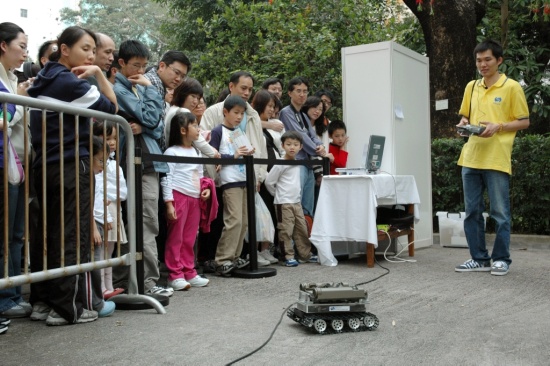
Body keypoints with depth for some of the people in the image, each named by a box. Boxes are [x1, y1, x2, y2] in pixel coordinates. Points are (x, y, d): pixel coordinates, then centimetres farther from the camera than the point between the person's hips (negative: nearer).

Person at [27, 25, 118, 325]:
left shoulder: (44, 80, 15)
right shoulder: (69, 82, -11)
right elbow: (111, 107, -5)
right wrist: (98, 74, -1)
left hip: (45, 164, 9)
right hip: (71, 166, -9)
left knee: (49, 233, 12)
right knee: (73, 236, -4)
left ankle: (42, 301, 19)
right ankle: (67, 308, 1)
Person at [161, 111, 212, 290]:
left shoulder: (197, 152, 18)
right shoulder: (172, 152, -6)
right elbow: (166, 179, -10)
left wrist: (206, 188, 5)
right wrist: (169, 203, -16)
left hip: (195, 198, 7)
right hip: (178, 196, -7)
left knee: (190, 238, 12)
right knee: (175, 238, -2)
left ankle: (189, 273, 19)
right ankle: (175, 275, 4)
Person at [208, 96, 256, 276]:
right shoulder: (218, 131, -2)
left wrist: (247, 153, 1)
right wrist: (234, 156, -16)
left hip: (244, 179, 8)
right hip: (230, 181, -8)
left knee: (244, 221, 8)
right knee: (234, 220, -13)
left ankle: (234, 257, 18)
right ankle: (222, 260, -5)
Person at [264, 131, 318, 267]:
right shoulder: (280, 164, -12)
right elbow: (269, 181, -9)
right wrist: (279, 194, 2)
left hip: (297, 202, 7)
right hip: (284, 203, -7)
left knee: (302, 228, 12)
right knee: (286, 230, -3)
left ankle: (305, 254, 22)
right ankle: (288, 257, 6)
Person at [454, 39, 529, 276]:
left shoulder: (512, 87, -1)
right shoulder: (471, 87, 13)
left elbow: (524, 121, -1)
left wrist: (498, 126, -16)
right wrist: (464, 123, -1)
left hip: (497, 159, -5)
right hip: (471, 158, 5)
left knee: (500, 213, 2)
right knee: (472, 211, 8)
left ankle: (501, 259, 15)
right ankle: (479, 259, 18)